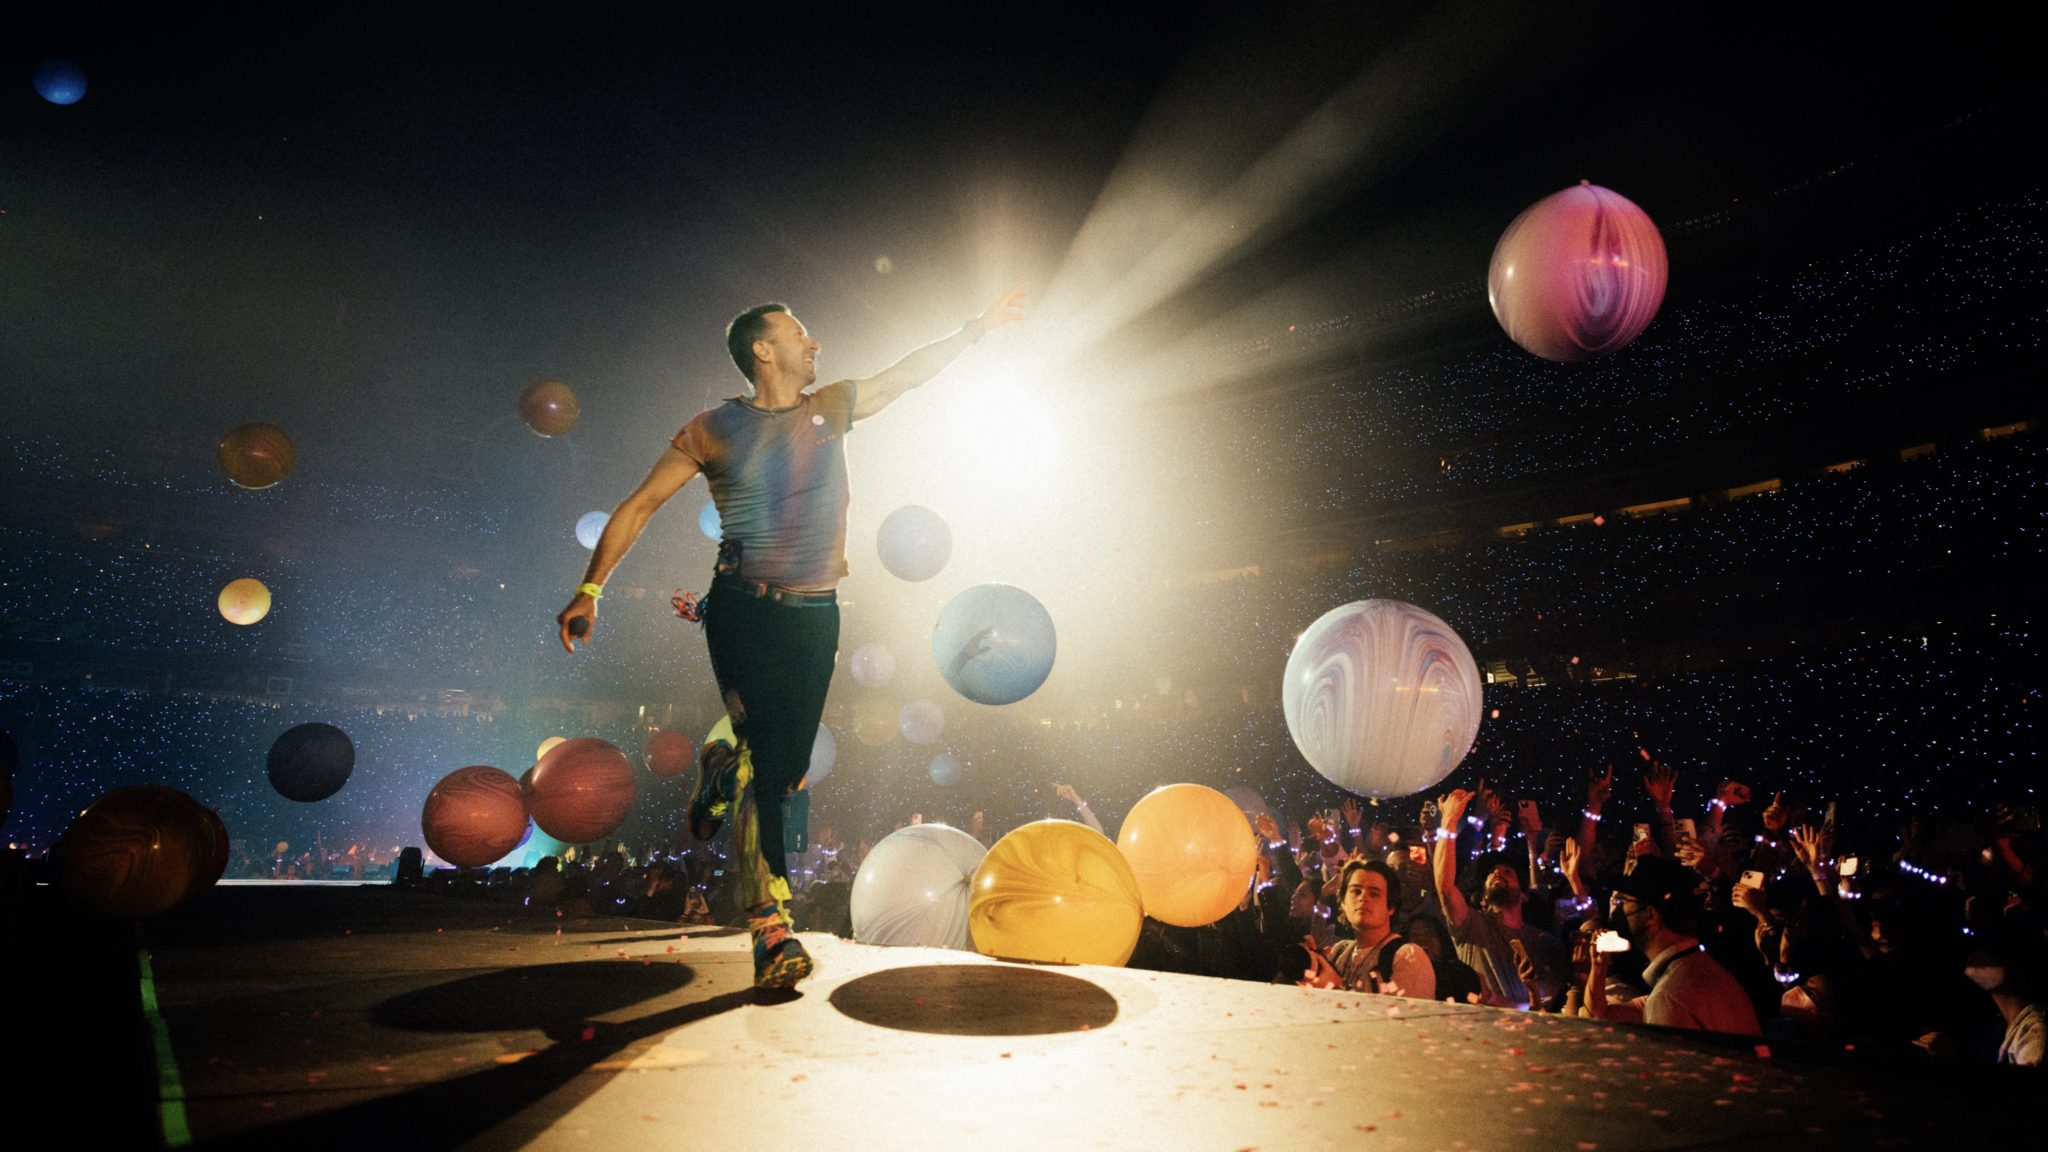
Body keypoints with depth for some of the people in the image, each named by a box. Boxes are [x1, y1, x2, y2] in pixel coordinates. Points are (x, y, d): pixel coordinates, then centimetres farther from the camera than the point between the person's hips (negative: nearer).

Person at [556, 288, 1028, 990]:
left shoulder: (831, 407, 11)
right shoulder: (714, 430, 1)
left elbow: (909, 372, 21)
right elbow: (640, 505, 1)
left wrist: (977, 328, 21)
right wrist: (590, 590, -5)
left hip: (815, 616, 4)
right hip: (745, 612, -4)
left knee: (788, 765, 3)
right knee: (764, 757, -10)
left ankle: (721, 773, 39)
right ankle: (771, 928, 1)